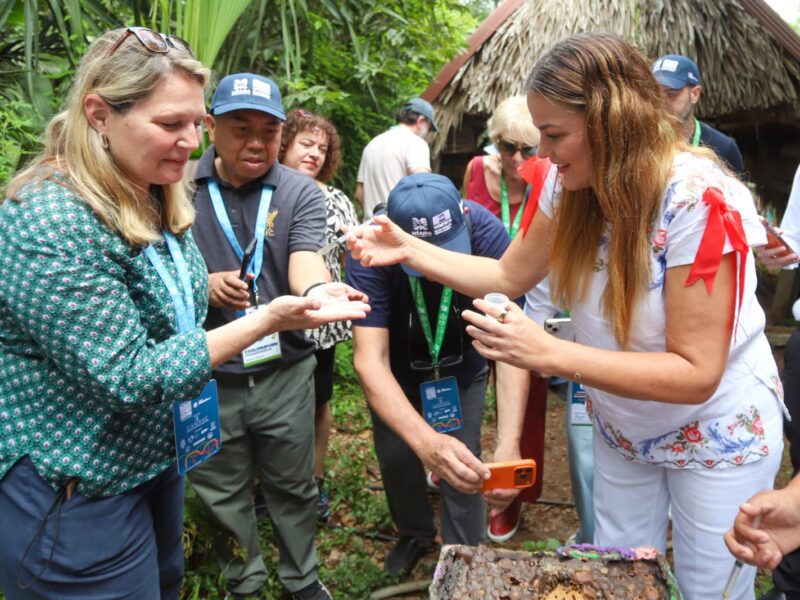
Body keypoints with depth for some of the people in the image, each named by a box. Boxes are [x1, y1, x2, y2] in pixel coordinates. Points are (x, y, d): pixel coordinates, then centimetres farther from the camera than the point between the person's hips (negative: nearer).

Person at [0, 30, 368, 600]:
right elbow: (128, 378, -26)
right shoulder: (50, 224, -26)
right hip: (75, 497, -8)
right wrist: (266, 319, -27)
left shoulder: (157, 201, 1)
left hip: (156, 461, 8)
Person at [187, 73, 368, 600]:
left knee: (293, 487, 17)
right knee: (225, 494, 18)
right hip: (207, 376, 1)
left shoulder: (301, 192, -4)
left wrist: (316, 290, -44)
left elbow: (305, 259, -20)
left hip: (284, 371, 0)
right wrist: (202, 284, -19)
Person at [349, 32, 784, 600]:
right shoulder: (573, 186, -12)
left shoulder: (699, 200, -30)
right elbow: (509, 275, -1)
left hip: (717, 437, -5)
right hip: (623, 429, 5)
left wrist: (548, 352, -38)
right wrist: (409, 248, -12)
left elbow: (696, 373, -30)